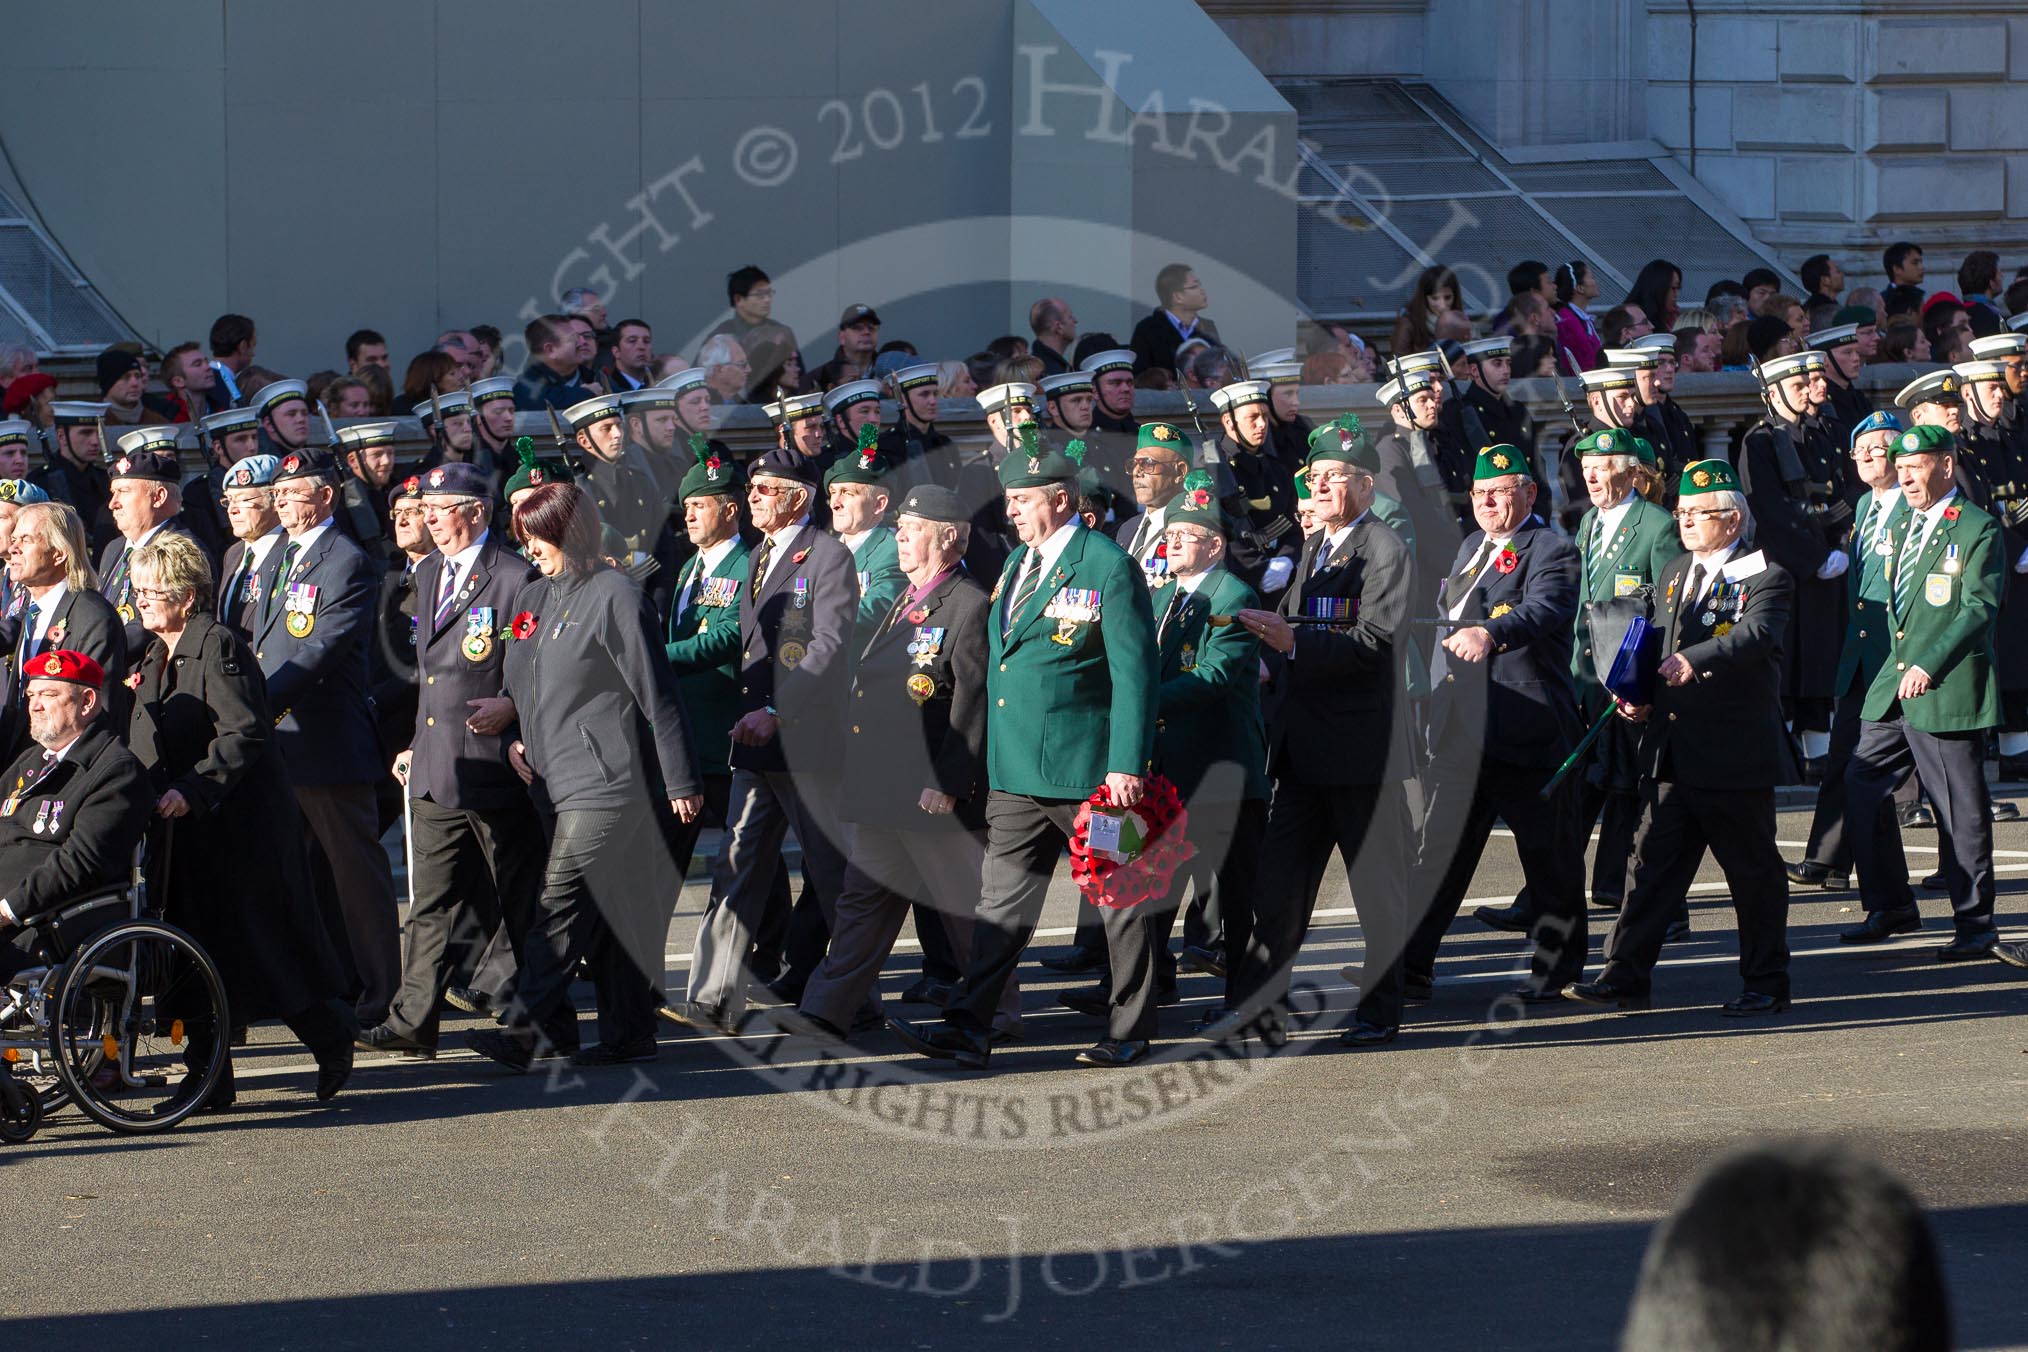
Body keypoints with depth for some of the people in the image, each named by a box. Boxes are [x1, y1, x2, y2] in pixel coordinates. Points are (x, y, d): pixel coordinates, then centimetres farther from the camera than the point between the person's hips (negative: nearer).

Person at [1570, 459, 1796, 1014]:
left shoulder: (1766, 577, -7)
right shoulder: (1676, 574, 17)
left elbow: (1755, 634, -26)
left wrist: (1695, 660, -41)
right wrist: (1638, 697, 3)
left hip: (1735, 755, -7)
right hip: (1671, 755, 7)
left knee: (1753, 872, 2)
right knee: (1653, 862, 5)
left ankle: (1766, 983, 12)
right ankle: (1625, 977, 7)